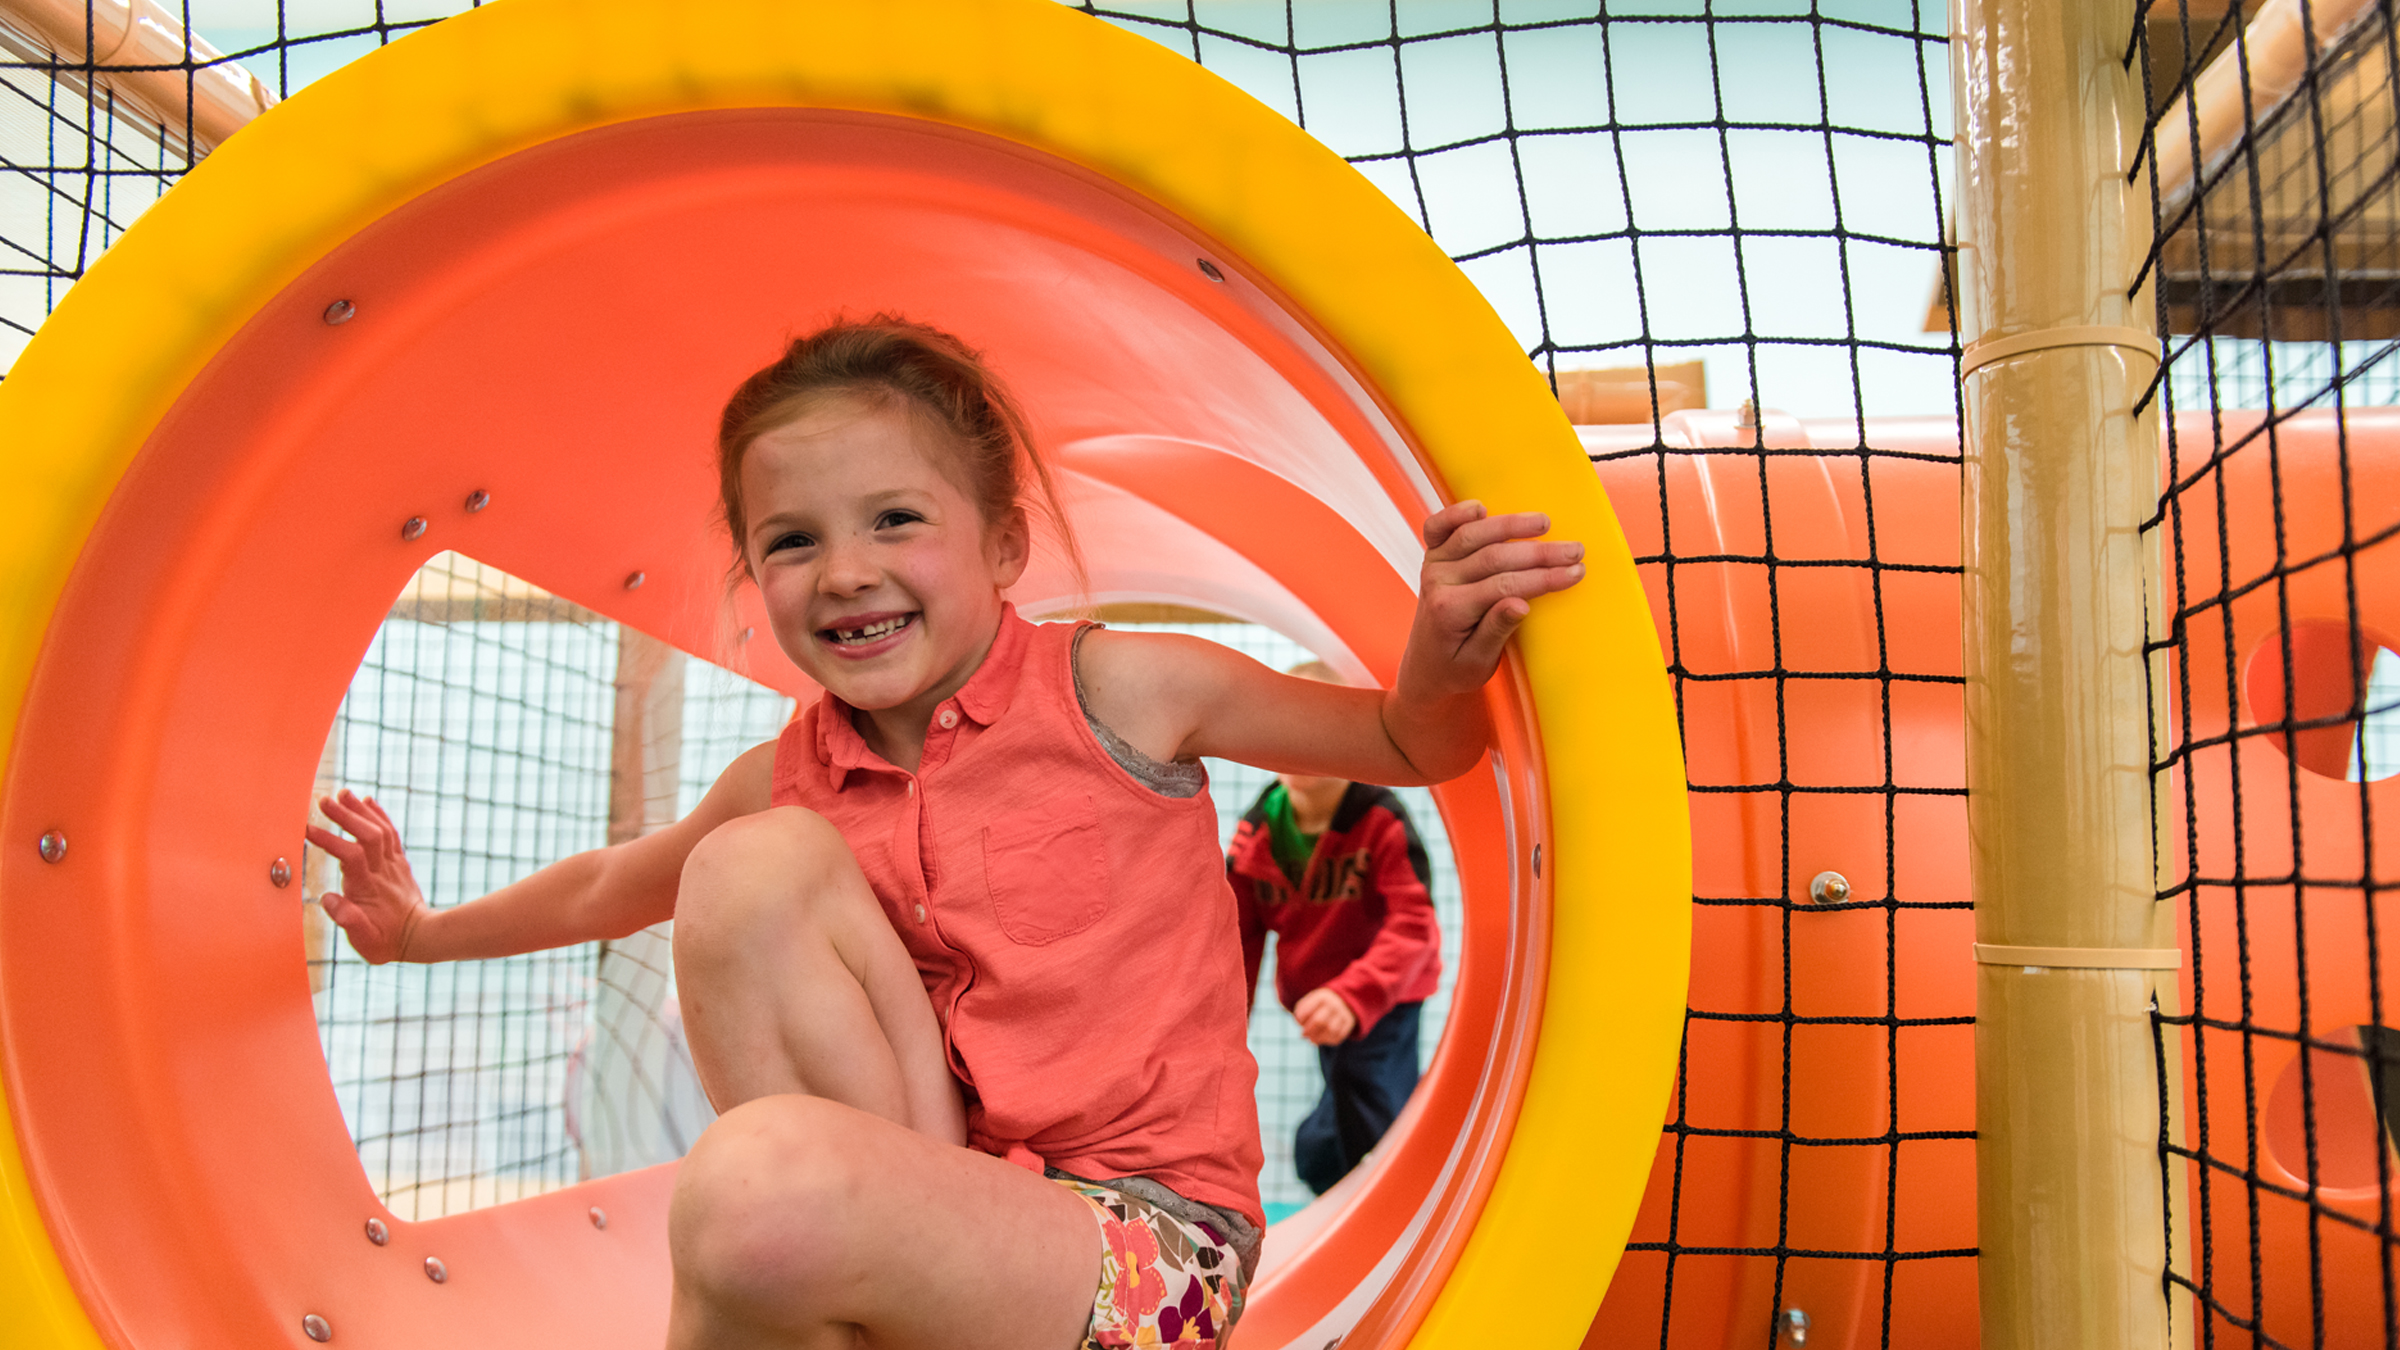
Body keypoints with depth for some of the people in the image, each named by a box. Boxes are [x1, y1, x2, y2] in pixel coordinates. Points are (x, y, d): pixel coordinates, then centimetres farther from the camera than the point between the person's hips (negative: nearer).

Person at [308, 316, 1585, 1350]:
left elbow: (1412, 746, 3)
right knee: (753, 866, -12)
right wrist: (426, 931, 33)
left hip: (1149, 1241, -5)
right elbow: (611, 885, 28)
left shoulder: (1119, 690, -7)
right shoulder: (788, 783, 7)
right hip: (933, 1196, 5)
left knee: (754, 1188, -33)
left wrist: (1447, 658, -18)